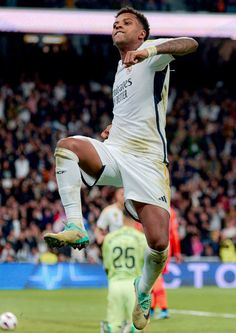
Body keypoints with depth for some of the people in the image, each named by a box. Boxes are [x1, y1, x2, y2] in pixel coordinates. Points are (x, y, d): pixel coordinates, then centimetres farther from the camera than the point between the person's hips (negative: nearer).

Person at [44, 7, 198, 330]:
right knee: (66, 146, -26)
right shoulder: (120, 69, 22)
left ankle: (144, 292, 16)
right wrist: (113, 128, 16)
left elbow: (190, 44, -22)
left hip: (147, 161, -6)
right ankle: (75, 227, -30)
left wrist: (149, 51, -38)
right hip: (113, 153, 6)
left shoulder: (152, 52, -1)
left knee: (158, 242, -14)